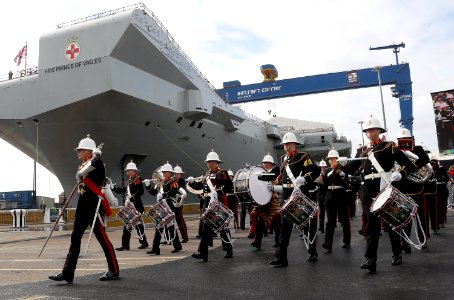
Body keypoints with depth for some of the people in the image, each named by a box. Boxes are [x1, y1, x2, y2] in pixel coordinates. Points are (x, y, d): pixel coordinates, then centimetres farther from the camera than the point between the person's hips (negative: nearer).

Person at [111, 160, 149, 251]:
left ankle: (144, 242, 9)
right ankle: (125, 245, 14)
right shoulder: (129, 180, 17)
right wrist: (114, 188, 8)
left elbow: (140, 192, -20)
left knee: (138, 224, -3)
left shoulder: (138, 179, -9)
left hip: (136, 206, -9)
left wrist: (131, 198, -24)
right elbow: (123, 190, 20)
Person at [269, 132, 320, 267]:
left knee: (307, 225, 9)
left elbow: (316, 170, -15)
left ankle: (313, 252, 30)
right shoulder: (282, 159, 13)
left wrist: (304, 179, -27)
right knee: (285, 226, 1)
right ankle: (282, 258, 2)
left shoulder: (303, 157, -7)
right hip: (287, 195, 5)